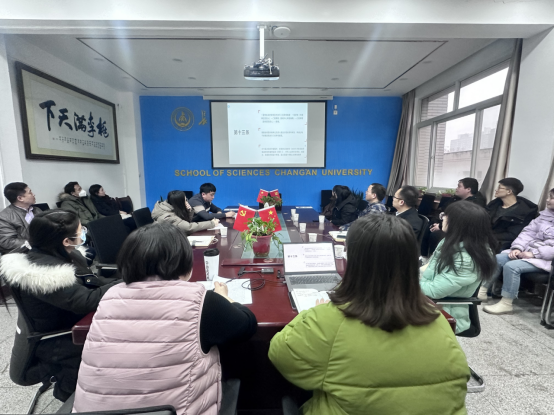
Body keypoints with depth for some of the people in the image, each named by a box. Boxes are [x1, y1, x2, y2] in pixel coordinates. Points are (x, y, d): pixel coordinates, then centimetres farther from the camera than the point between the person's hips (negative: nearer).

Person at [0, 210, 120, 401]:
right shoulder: (44, 272, -28)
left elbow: (92, 282, 5)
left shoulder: (65, 255, -1)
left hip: (72, 324, 8)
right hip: (57, 344, -7)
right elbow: (87, 301, -31)